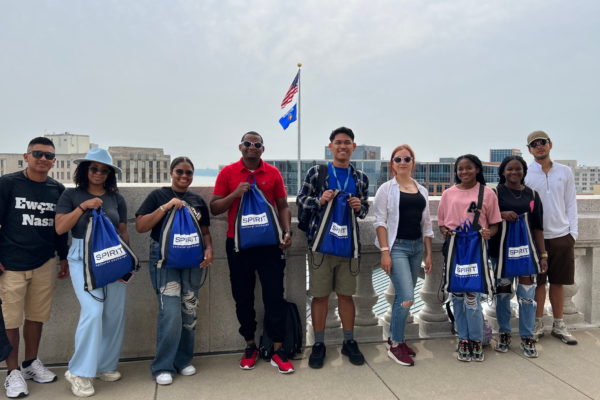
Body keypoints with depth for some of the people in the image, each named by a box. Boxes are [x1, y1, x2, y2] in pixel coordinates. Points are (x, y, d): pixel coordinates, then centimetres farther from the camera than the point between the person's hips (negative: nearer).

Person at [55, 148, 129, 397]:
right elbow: (60, 228, -5)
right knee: (93, 311, -16)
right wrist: (83, 206, -13)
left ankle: (105, 366, 21)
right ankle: (79, 372, 0)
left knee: (115, 313, 4)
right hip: (83, 258, -3)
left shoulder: (116, 198, 10)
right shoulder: (71, 195, 4)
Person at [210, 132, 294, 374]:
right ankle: (250, 346, 27)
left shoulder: (273, 173, 3)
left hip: (269, 243, 0)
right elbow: (214, 208, 0)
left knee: (274, 295, 1)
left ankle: (278, 350, 12)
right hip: (238, 244, 1)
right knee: (243, 297, 10)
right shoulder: (228, 173, 1)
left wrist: (287, 231, -7)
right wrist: (235, 194, -16)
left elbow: (282, 206, 8)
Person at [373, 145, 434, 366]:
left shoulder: (421, 191, 12)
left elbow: (426, 224, 13)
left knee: (403, 296, 10)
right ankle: (395, 346, 4)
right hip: (397, 246, -5)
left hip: (417, 247, 5)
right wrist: (384, 251, -15)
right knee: (407, 297, -12)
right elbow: (380, 221, -7)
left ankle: (394, 337, 26)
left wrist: (429, 254, 10)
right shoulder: (386, 188, -2)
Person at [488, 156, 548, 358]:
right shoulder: (495, 192, 1)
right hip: (500, 250, -1)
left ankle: (527, 338, 12)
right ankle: (504, 334, 21)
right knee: (502, 292, 7)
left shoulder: (532, 195, 7)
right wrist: (501, 215, -20)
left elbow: (537, 226, 7)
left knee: (527, 294, 0)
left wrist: (543, 254, 4)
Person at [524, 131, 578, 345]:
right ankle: (538, 325, 19)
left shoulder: (565, 172, 6)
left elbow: (571, 204, 8)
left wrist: (573, 233, 2)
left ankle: (559, 325, 23)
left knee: (558, 283, 10)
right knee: (538, 283, 6)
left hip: (562, 236, 2)